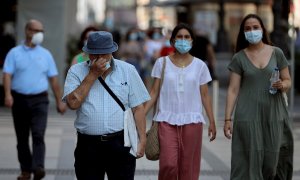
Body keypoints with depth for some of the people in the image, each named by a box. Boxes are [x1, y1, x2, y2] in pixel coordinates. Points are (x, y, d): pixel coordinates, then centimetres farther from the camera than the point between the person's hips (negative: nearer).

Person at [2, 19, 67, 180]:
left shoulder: (45, 54, 10)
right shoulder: (14, 53, 5)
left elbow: (53, 79, 11)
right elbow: (7, 74, -5)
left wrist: (59, 101, 8)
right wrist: (7, 94, -21)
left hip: (39, 100, 0)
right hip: (19, 100, 0)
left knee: (38, 135, -15)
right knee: (22, 138, 6)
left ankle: (38, 167, -24)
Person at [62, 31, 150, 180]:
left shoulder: (128, 71, 5)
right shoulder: (76, 71, 3)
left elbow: (137, 108, 4)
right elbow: (73, 103, -12)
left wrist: (142, 139, -2)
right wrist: (93, 75, -11)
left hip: (121, 143, 0)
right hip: (88, 145, 0)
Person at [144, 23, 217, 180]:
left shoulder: (199, 65, 5)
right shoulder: (162, 63, 4)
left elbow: (204, 95, 8)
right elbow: (154, 93, 5)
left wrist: (212, 121, 5)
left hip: (192, 121, 1)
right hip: (167, 120, -1)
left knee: (188, 167, 2)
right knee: (168, 164, -12)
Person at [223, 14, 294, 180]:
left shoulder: (276, 53, 4)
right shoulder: (239, 58, 2)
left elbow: (288, 81, 10)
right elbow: (233, 90, 1)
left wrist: (282, 85, -13)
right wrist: (227, 119, -4)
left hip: (274, 115, 1)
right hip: (249, 116, -1)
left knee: (273, 160, 1)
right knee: (250, 160, -4)